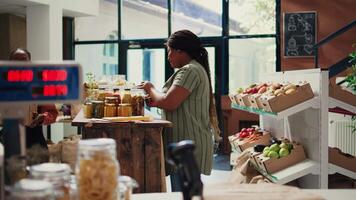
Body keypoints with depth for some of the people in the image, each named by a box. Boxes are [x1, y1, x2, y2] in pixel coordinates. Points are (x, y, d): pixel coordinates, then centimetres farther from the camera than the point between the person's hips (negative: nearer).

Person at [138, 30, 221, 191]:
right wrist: (156, 101, 14)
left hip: (186, 145, -10)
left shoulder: (189, 70, -14)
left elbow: (169, 103, -21)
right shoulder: (196, 69, 19)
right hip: (189, 141, 10)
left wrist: (151, 90, -3)